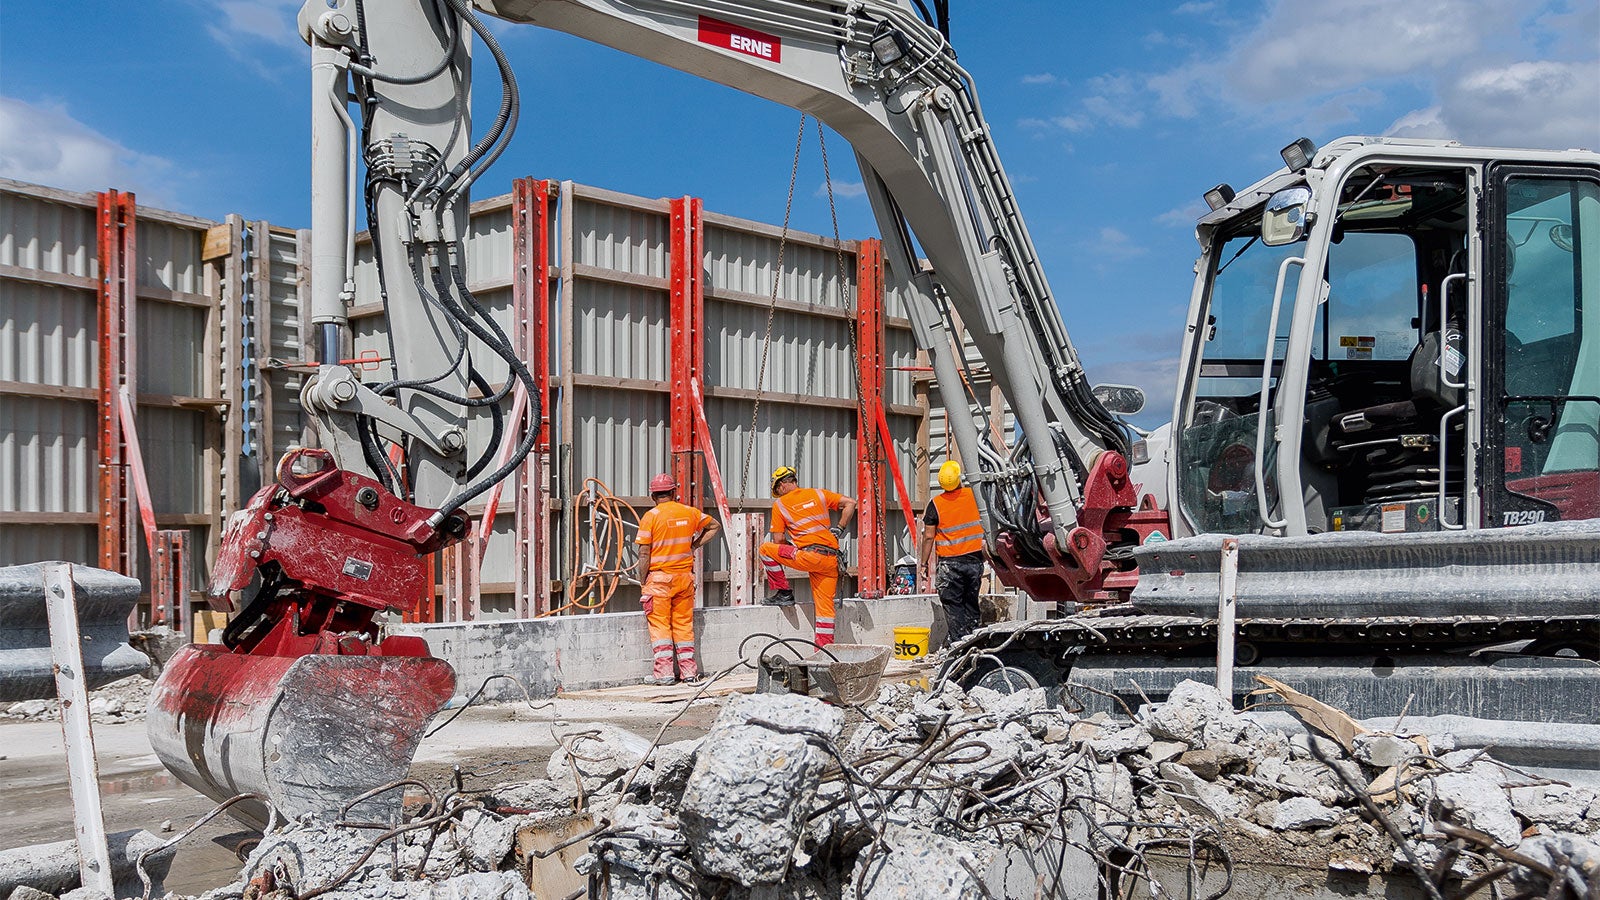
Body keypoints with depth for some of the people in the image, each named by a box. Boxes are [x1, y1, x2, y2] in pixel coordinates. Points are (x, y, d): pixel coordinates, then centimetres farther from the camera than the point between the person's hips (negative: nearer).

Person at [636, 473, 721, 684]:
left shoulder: (650, 517, -7)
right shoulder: (689, 513, 6)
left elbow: (644, 554, -9)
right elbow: (715, 526, 21)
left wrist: (643, 583, -1)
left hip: (659, 577, -4)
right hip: (685, 575, 4)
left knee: (659, 624, 1)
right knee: (684, 623, 11)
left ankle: (664, 671, -3)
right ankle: (688, 670, 13)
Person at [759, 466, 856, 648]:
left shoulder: (780, 504, 8)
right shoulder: (818, 494, 17)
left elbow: (779, 540, 6)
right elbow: (850, 503, 12)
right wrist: (839, 529, 17)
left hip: (810, 556, -5)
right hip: (832, 559, 5)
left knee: (765, 549, 12)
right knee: (825, 605, 10)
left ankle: (784, 593, 14)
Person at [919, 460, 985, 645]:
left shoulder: (935, 503, -8)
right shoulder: (973, 495, -4)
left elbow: (928, 537, -6)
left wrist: (925, 562, 1)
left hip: (950, 562, -3)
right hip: (975, 559, 3)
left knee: (952, 604, 3)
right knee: (971, 602, 14)